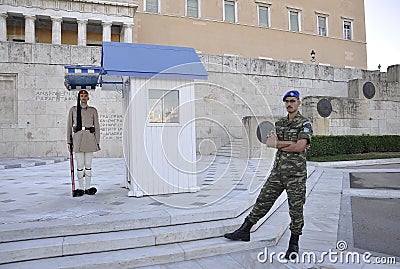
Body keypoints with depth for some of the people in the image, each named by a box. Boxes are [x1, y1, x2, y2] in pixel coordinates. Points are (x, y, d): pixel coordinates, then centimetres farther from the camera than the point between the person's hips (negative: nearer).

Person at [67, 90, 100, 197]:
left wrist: (97, 142, 3)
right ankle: (81, 188, 10)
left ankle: (88, 188, 13)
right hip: (78, 139, 0)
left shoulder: (93, 110, 8)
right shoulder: (73, 110, 8)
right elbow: (69, 126, 10)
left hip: (89, 139, 0)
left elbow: (97, 126, 8)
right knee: (80, 165, -1)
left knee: (88, 165, 4)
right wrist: (69, 141, 5)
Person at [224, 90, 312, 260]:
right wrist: (292, 143, -11)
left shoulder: (305, 123, -2)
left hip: (296, 173, -5)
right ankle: (245, 231, 17)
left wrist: (278, 144, -5)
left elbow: (300, 146, -16)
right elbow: (270, 142, 0)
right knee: (262, 201, 8)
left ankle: (294, 244, 19)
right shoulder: (279, 123, 15)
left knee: (296, 209, 4)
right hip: (277, 171, 5)